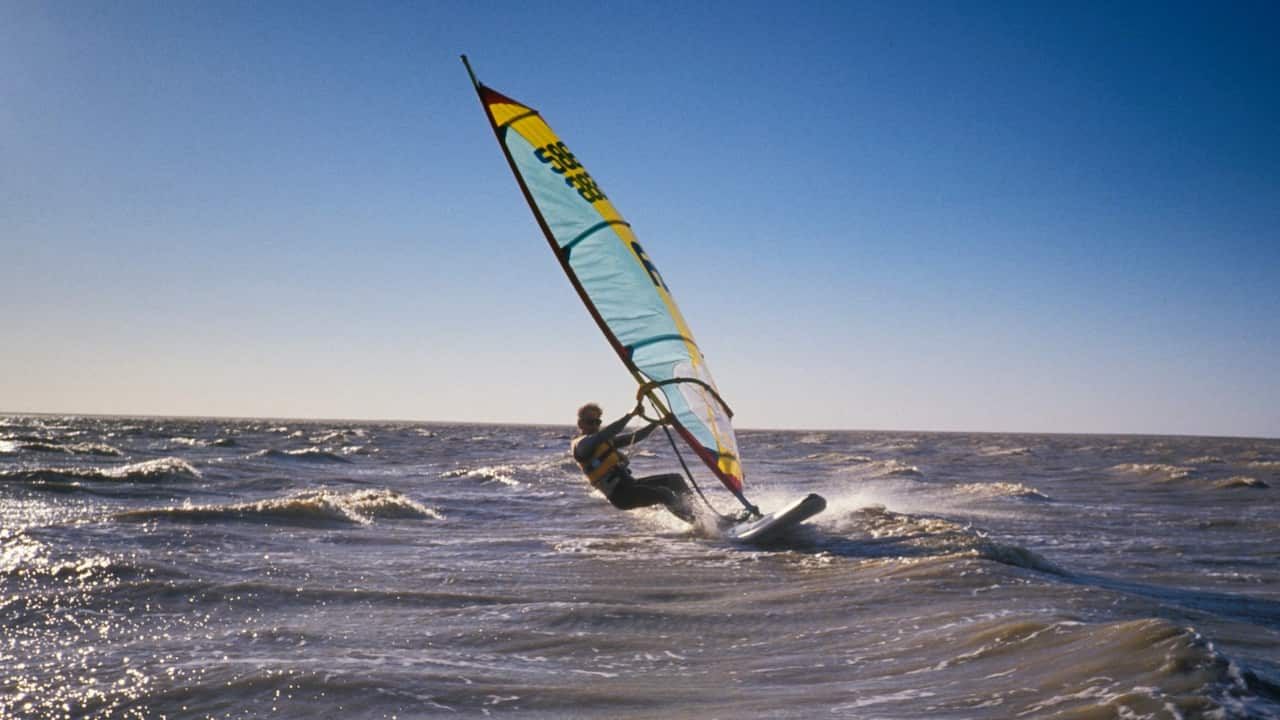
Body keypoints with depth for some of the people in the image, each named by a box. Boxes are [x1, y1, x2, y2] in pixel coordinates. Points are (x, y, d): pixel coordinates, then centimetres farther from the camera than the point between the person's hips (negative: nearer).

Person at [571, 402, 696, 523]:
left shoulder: (605, 440, 21)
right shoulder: (581, 444, -6)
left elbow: (634, 437, 24)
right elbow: (604, 434, -25)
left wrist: (657, 423, 14)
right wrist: (630, 415, -27)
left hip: (629, 483, 9)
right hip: (620, 494, -9)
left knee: (675, 479, 0)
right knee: (664, 493, -24)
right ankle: (694, 521, -15)